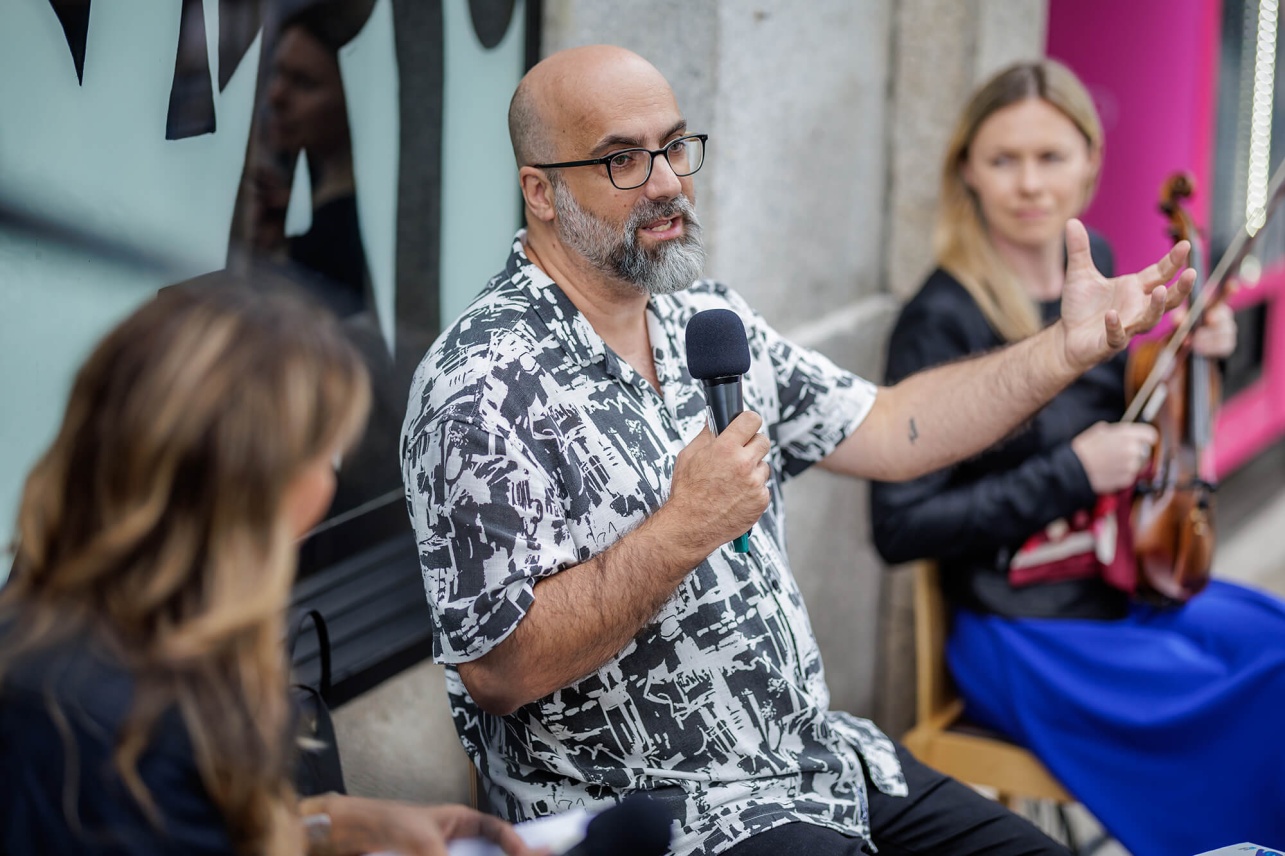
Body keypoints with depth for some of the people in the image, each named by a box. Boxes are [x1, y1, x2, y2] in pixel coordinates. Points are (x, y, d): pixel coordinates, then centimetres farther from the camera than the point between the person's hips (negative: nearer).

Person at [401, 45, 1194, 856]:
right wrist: (682, 531, -26)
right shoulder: (487, 387, -17)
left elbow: (884, 430, 12)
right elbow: (495, 672, -22)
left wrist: (1068, 348, 3)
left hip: (817, 754, 8)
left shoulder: (708, 320, 9)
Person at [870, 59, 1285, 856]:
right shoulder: (943, 322, -17)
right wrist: (1072, 472, -21)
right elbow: (900, 527, -18)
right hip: (1029, 636, -7)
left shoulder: (1089, 261, 3)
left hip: (1124, 588, 7)